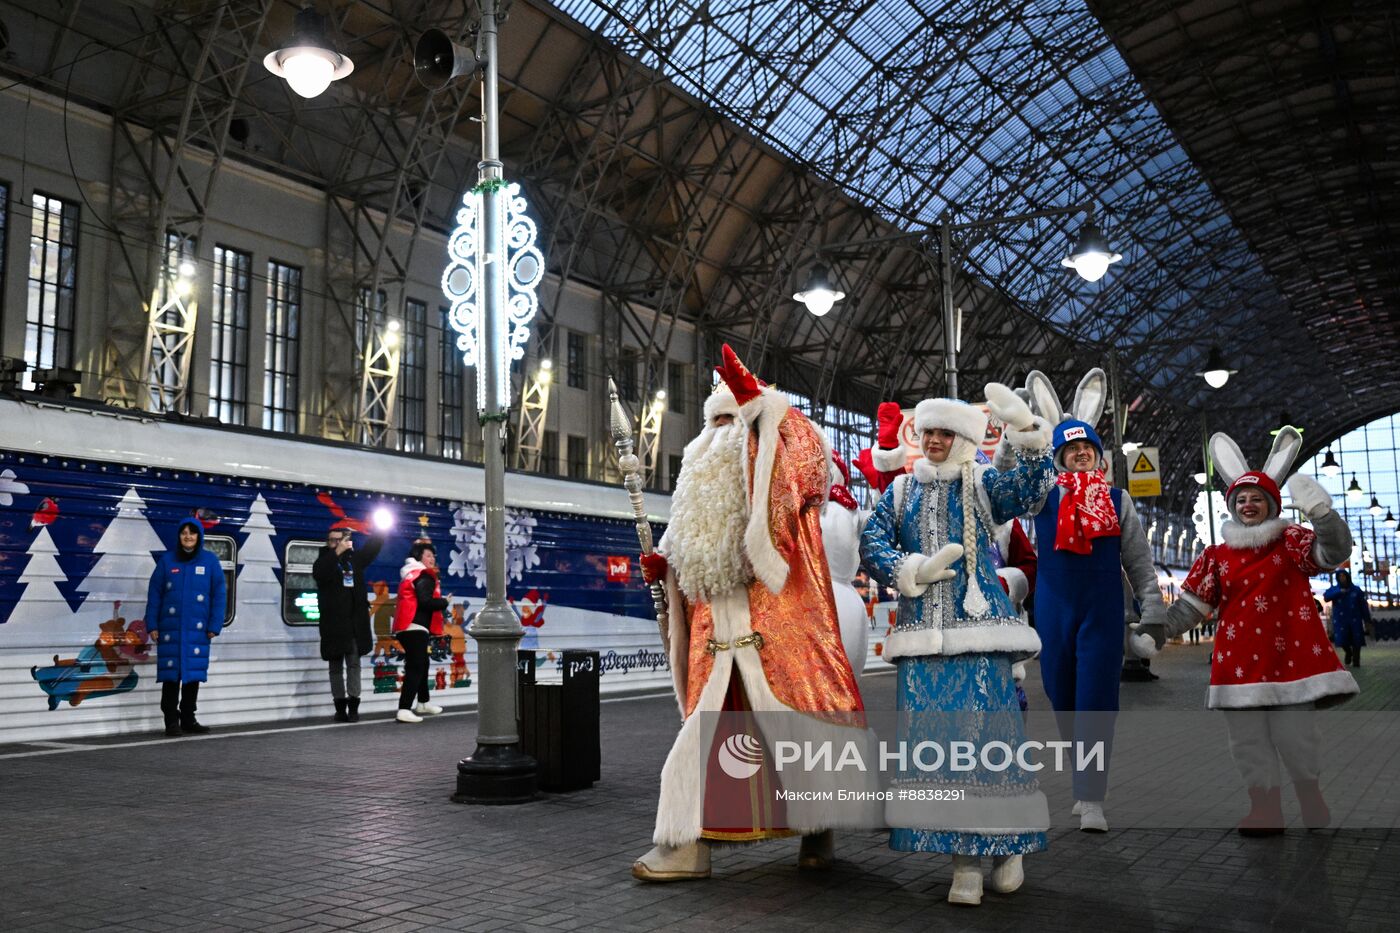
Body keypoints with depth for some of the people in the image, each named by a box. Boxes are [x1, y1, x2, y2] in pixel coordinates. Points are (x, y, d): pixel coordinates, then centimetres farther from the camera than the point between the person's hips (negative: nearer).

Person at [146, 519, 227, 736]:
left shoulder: (210, 561, 3)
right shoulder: (167, 560, 3)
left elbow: (218, 596, 3)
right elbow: (154, 593, 5)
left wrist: (214, 626, -3)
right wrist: (152, 625, 0)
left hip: (197, 630, 1)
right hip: (170, 629, -1)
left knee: (194, 674, 7)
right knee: (170, 675, -1)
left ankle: (188, 719, 19)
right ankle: (171, 721, 8)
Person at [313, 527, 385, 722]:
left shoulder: (354, 559, 10)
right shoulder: (323, 562, 0)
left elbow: (372, 547, 11)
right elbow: (319, 573, -21)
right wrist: (337, 552, -25)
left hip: (355, 623, 2)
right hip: (333, 624, -2)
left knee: (354, 663, -2)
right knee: (336, 667, 5)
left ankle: (353, 706, -2)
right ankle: (340, 707, 8)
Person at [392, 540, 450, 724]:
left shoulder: (410, 574, 20)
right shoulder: (424, 576, -10)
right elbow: (425, 601, -21)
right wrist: (444, 602, -6)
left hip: (407, 628, 10)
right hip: (415, 628, -10)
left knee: (421, 664, 23)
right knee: (415, 668, -11)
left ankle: (424, 703, 37)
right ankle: (404, 710, -17)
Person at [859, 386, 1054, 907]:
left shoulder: (982, 485, 5)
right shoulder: (901, 491, 13)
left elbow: (1030, 487, -14)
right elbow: (872, 544, 4)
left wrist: (1026, 430, -29)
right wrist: (916, 571, -12)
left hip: (978, 629, -2)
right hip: (922, 635, 3)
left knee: (986, 735, -6)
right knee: (932, 741, -2)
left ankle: (1007, 843, 13)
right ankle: (966, 863, 5)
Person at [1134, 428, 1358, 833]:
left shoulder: (1291, 542, 4)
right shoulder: (1217, 556, 9)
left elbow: (1335, 552, -13)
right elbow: (1191, 604, 7)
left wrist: (1321, 511, -28)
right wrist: (1157, 630, -5)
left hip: (1290, 658, -2)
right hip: (1239, 663, 3)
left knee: (1298, 736, 2)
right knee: (1249, 742, 5)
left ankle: (1311, 795, 27)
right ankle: (1267, 809, 15)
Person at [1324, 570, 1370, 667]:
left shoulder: (1356, 590, 6)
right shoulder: (1334, 590, 6)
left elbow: (1364, 605, 7)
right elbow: (1326, 596, -15)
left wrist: (1367, 620, 3)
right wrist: (1339, 592, -22)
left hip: (1355, 620, 0)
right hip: (1340, 620, 0)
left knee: (1356, 642, 0)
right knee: (1342, 640, -5)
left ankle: (1356, 661, 15)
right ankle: (1348, 652, 27)